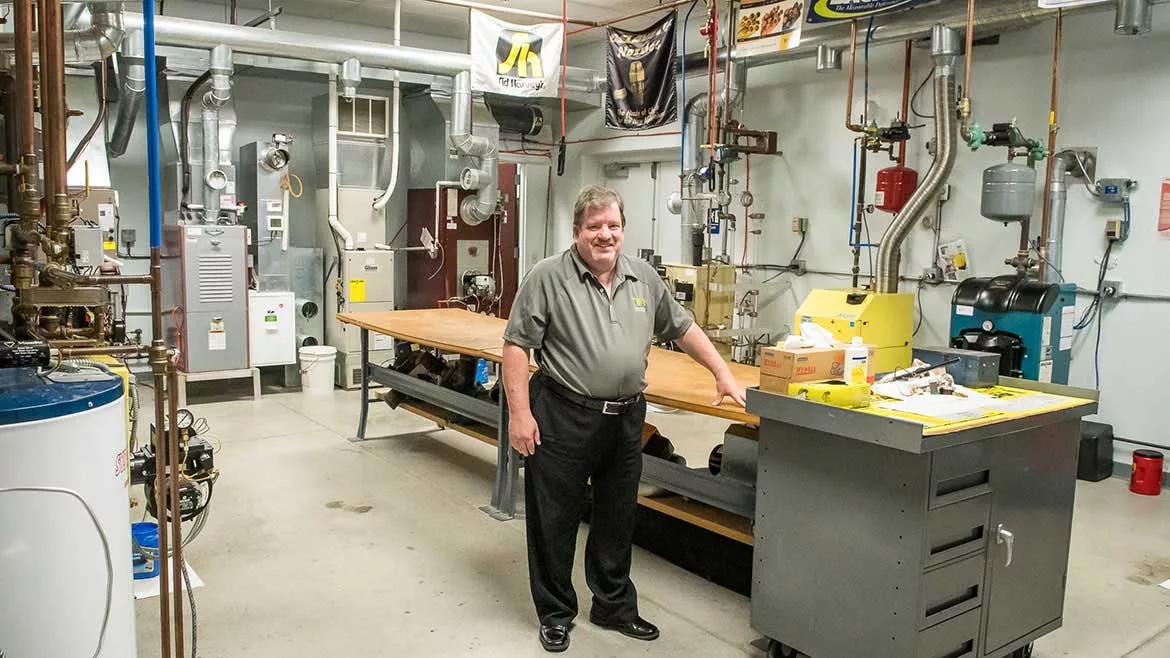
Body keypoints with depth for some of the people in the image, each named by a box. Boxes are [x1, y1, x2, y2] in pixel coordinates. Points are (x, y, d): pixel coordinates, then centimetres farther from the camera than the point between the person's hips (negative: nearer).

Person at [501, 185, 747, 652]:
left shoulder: (644, 278, 7)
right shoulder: (548, 277, -8)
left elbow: (683, 329, 16)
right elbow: (517, 346, -9)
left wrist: (723, 375, 12)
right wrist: (520, 413, -14)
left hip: (625, 419, 5)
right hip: (562, 418, -4)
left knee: (618, 519, 16)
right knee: (555, 520, 7)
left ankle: (614, 607, 33)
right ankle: (555, 614, 25)